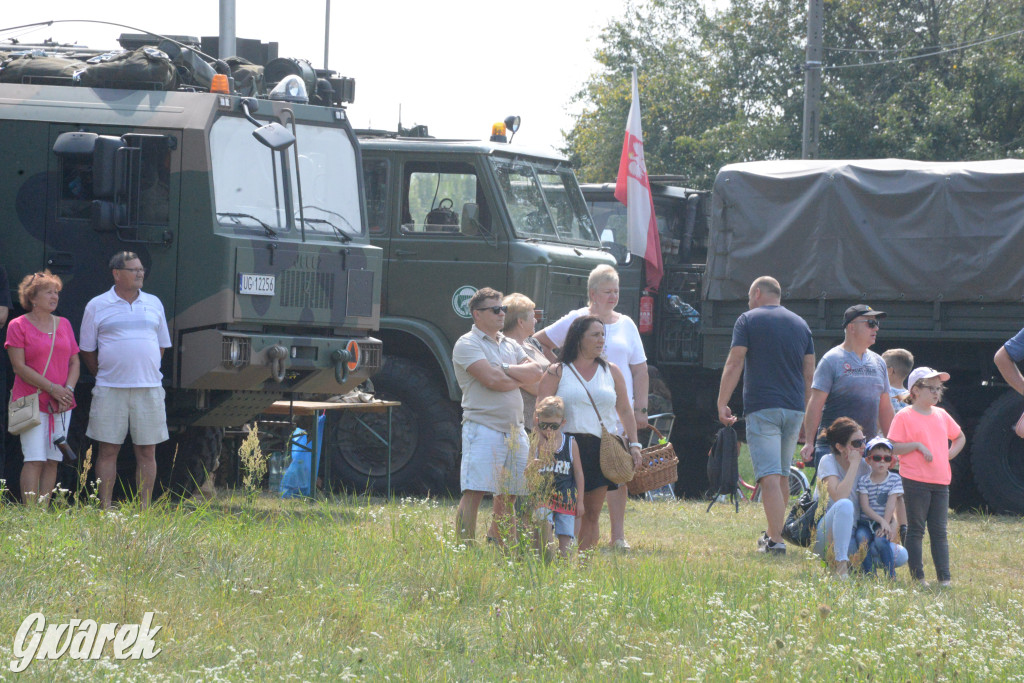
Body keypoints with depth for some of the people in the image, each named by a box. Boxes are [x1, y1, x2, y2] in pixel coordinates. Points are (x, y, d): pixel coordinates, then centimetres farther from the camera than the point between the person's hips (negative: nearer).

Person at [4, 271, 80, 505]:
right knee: (34, 460, -11)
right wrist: (51, 388, -15)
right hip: (32, 403, -5)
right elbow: (19, 366, -9)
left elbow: (74, 362, 16)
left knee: (52, 460, 3)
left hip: (61, 405, 5)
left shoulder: (64, 325, 14)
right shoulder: (18, 325, -2)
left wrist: (68, 389, -4)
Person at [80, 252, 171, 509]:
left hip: (148, 389, 3)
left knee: (147, 452, 1)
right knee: (108, 451, -2)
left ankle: (145, 508, 5)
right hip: (110, 391, -2)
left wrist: (147, 372, 11)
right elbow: (87, 350, 8)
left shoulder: (153, 304, 12)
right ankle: (105, 510, 1)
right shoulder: (97, 306, 3)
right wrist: (105, 376, 4)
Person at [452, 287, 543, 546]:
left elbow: (535, 372, 6)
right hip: (483, 425, -8)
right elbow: (491, 379, -16)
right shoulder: (467, 344, -4)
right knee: (474, 492, -12)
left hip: (514, 428, 8)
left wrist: (507, 369, -9)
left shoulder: (509, 345, 19)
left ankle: (496, 543, 23)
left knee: (508, 494, 12)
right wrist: (520, 379, 1)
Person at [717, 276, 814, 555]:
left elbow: (734, 364, -7)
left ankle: (775, 541, -21)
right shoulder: (800, 324, 15)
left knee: (770, 477, -12)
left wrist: (722, 404, -4)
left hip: (762, 408, -5)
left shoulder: (748, 320, 0)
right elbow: (809, 374, 15)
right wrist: (807, 416, 22)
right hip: (794, 409, 5)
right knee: (782, 475, 18)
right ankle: (773, 533, 28)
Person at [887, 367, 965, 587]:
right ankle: (917, 576, 4)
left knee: (939, 531, 6)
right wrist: (917, 445, -20)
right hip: (915, 481, -6)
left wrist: (950, 453, 10)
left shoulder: (941, 415, 14)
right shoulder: (904, 416, -4)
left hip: (940, 481, 6)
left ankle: (944, 578, 6)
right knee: (916, 530, 0)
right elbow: (893, 447, -10)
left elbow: (960, 437, 28)